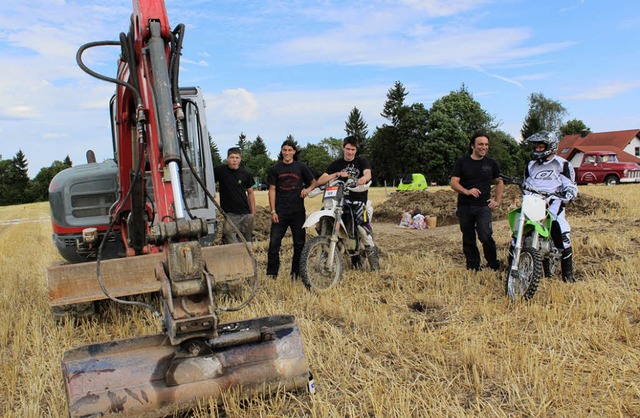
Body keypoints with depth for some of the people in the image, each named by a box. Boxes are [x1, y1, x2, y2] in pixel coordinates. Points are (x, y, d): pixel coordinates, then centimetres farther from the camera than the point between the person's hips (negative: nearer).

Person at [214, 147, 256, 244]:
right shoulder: (220, 170, -3)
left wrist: (253, 212, 9)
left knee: (246, 243, 10)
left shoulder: (245, 174, 4)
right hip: (229, 214, -3)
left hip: (246, 214, 3)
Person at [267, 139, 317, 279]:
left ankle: (296, 273, 18)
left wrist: (308, 189, -10)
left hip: (298, 211, 1)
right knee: (274, 242, -5)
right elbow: (272, 190, 4)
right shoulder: (274, 169, 6)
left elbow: (313, 182, 14)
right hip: (280, 211, -1)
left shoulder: (301, 166, 6)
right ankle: (271, 273, 3)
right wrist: (273, 211, -3)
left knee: (299, 243, 6)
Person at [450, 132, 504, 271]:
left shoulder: (491, 163, 9)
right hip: (464, 206, 1)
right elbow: (453, 182, -4)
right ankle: (472, 268, 18)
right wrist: (467, 191, -22)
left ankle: (494, 265, 3)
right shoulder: (462, 162, 4)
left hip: (484, 206, -1)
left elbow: (499, 182, 21)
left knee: (486, 237, -14)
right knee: (468, 240, 7)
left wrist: (497, 200, 8)